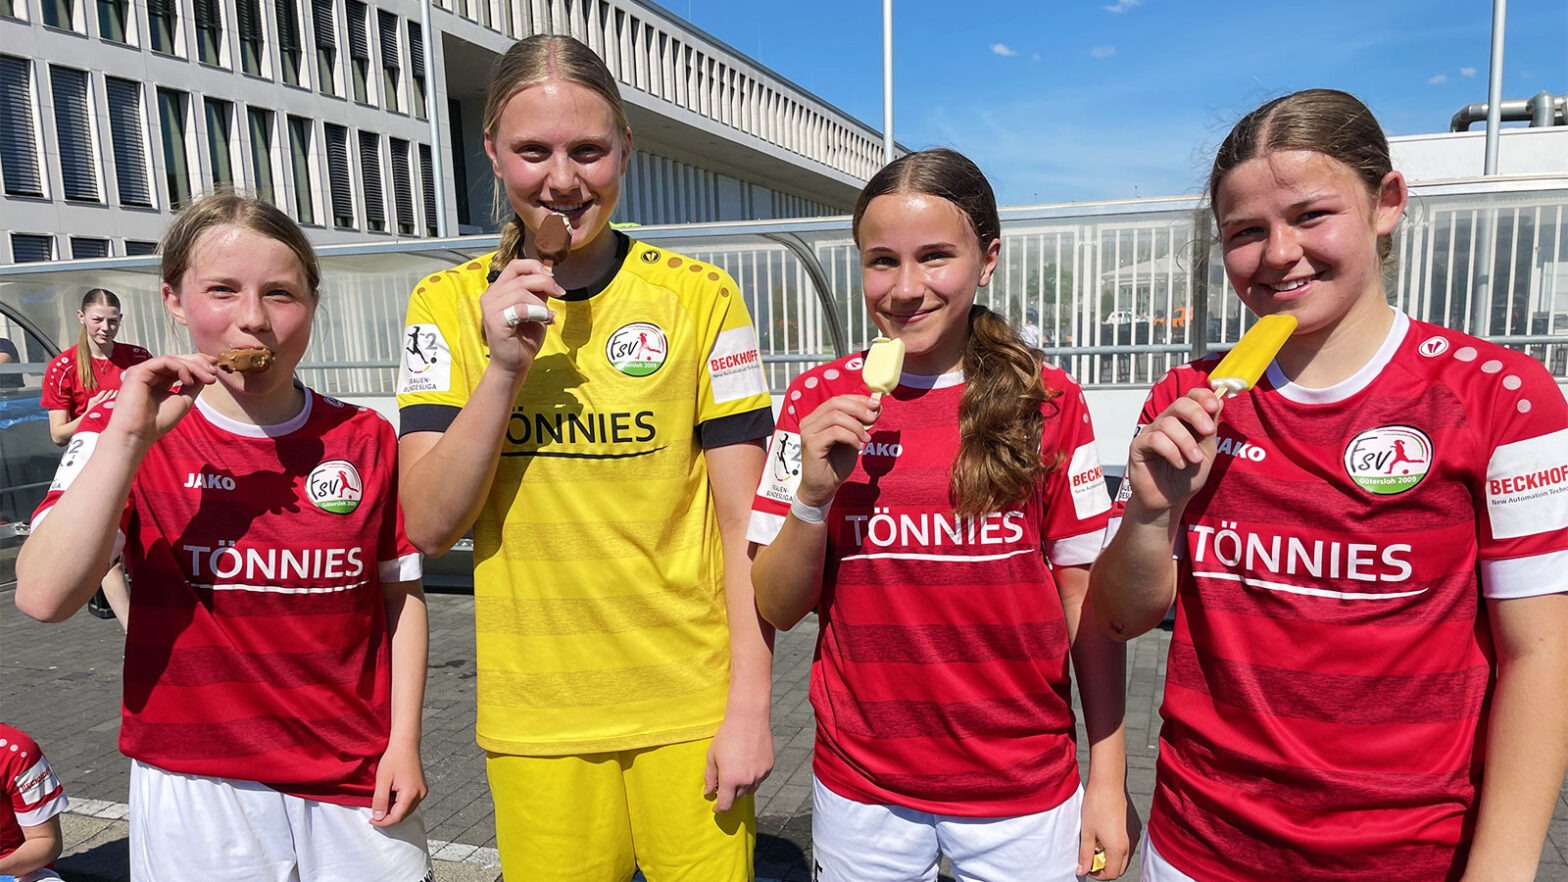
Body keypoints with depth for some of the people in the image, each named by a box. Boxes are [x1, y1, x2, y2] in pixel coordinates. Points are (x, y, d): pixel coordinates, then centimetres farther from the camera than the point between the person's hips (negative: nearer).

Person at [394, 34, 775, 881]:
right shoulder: (449, 303, 0)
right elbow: (430, 525, -5)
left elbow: (743, 519, -5)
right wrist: (504, 366, -17)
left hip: (691, 706, -1)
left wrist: (749, 705, -7)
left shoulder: (699, 295, -6)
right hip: (535, 715, 2)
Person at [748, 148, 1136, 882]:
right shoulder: (819, 400, -4)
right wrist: (813, 493, -19)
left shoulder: (1049, 401, -6)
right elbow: (778, 608, -3)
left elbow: (1086, 595, -2)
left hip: (1024, 791, 0)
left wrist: (1109, 777, -3)